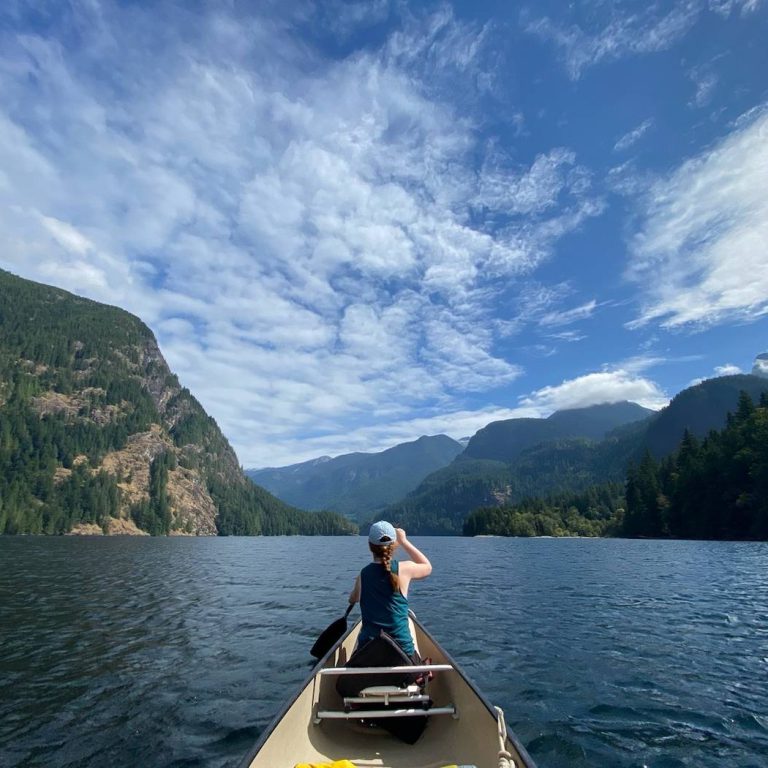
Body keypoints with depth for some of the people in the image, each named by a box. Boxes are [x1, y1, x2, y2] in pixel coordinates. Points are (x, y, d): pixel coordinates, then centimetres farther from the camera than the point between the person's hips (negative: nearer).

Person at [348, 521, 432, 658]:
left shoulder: (363, 574, -1)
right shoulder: (404, 569, -9)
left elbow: (352, 599, 19)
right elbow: (427, 567, 13)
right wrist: (404, 541, 15)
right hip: (401, 647, -2)